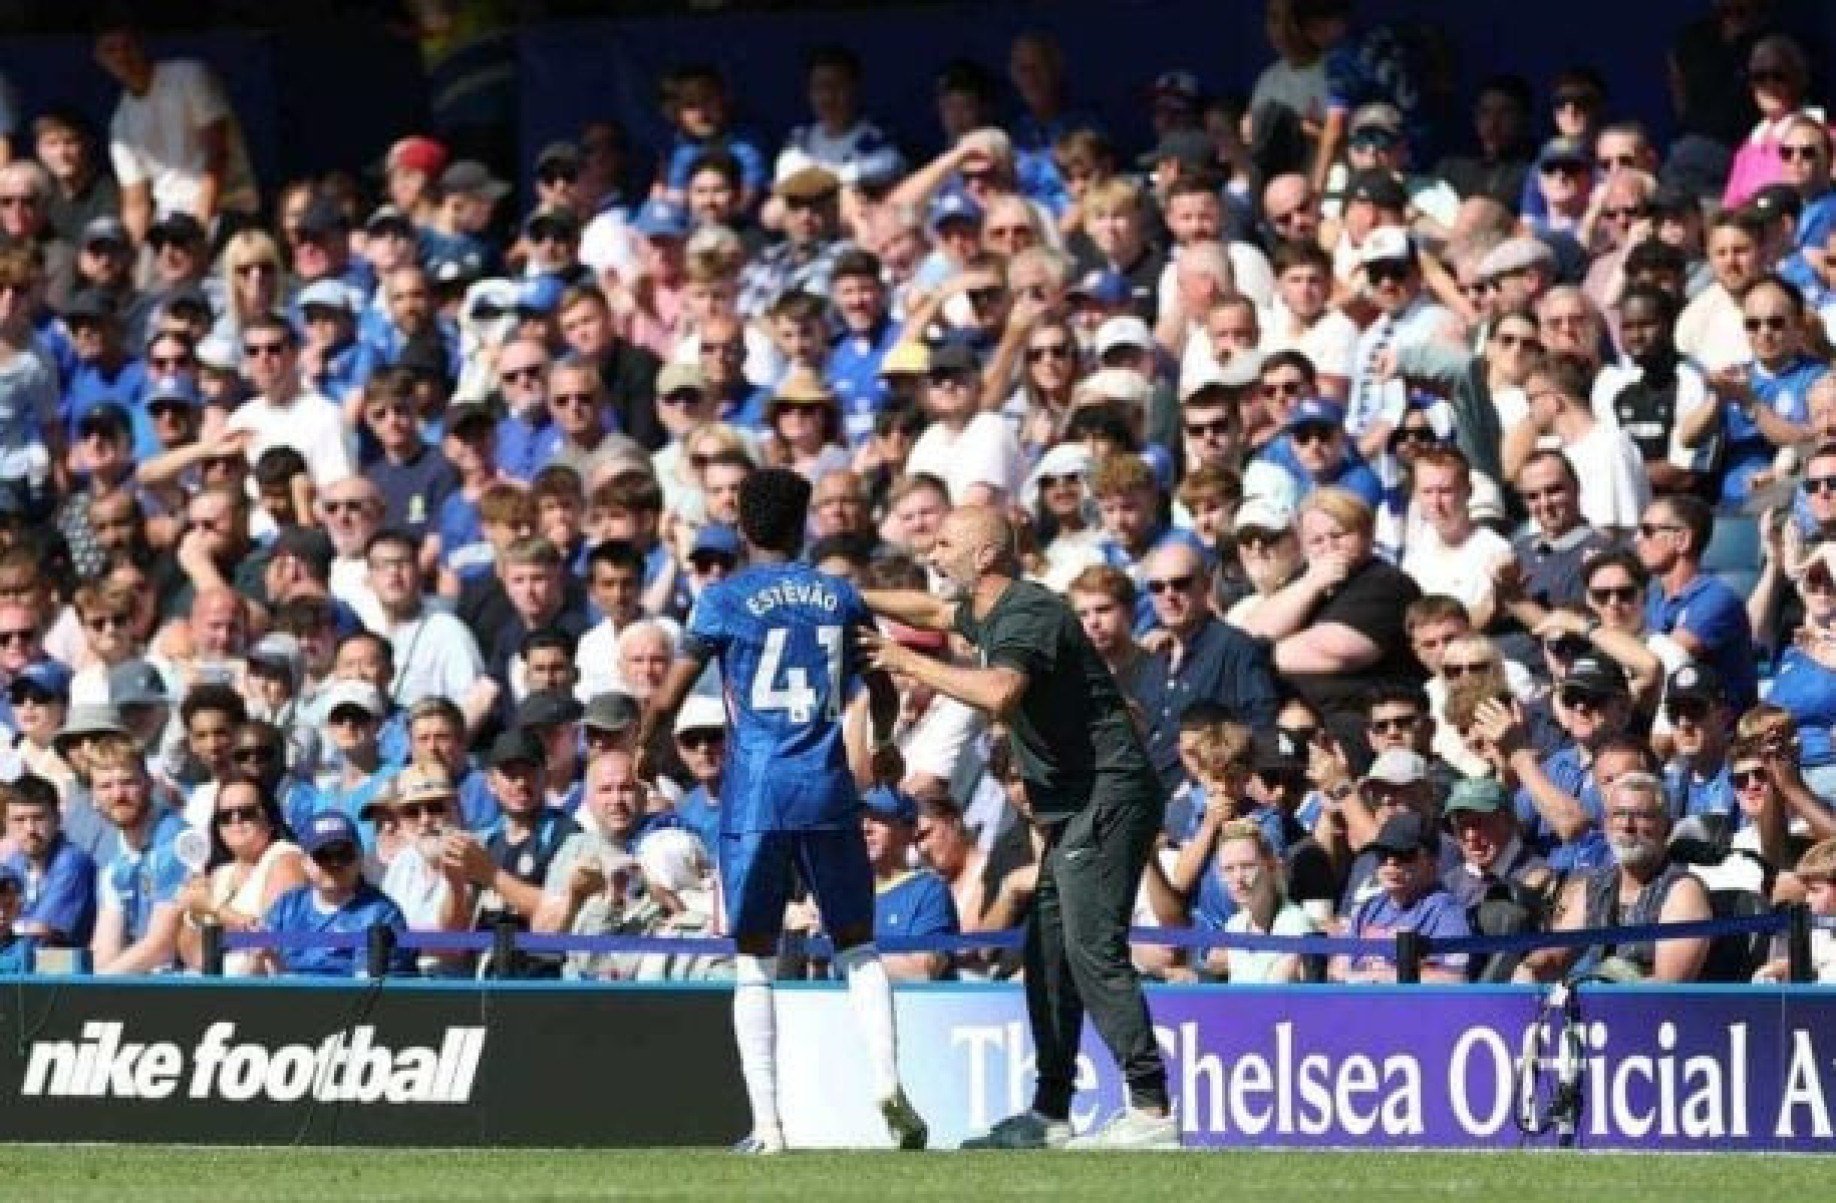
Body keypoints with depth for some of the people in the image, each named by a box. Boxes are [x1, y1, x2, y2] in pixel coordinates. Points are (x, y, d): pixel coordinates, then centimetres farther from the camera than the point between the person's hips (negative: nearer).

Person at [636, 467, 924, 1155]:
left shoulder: (725, 599, -1)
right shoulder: (841, 598, 9)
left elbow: (667, 700, -3)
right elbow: (883, 691, 24)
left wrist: (646, 748, 18)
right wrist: (882, 745, 45)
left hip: (754, 795, -2)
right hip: (828, 790, 2)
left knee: (755, 962, 4)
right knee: (857, 945, 13)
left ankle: (766, 1124, -2)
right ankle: (888, 1085, -7)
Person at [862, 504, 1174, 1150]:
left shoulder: (1028, 614, -16)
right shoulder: (990, 612, 16)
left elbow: (999, 692, -36)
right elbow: (934, 611, 40)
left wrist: (910, 663, -25)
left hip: (1108, 798, -11)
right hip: (1072, 807, 11)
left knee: (1094, 949, -18)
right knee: (1047, 953, 13)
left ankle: (1151, 1109, -24)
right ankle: (1049, 1115, 18)